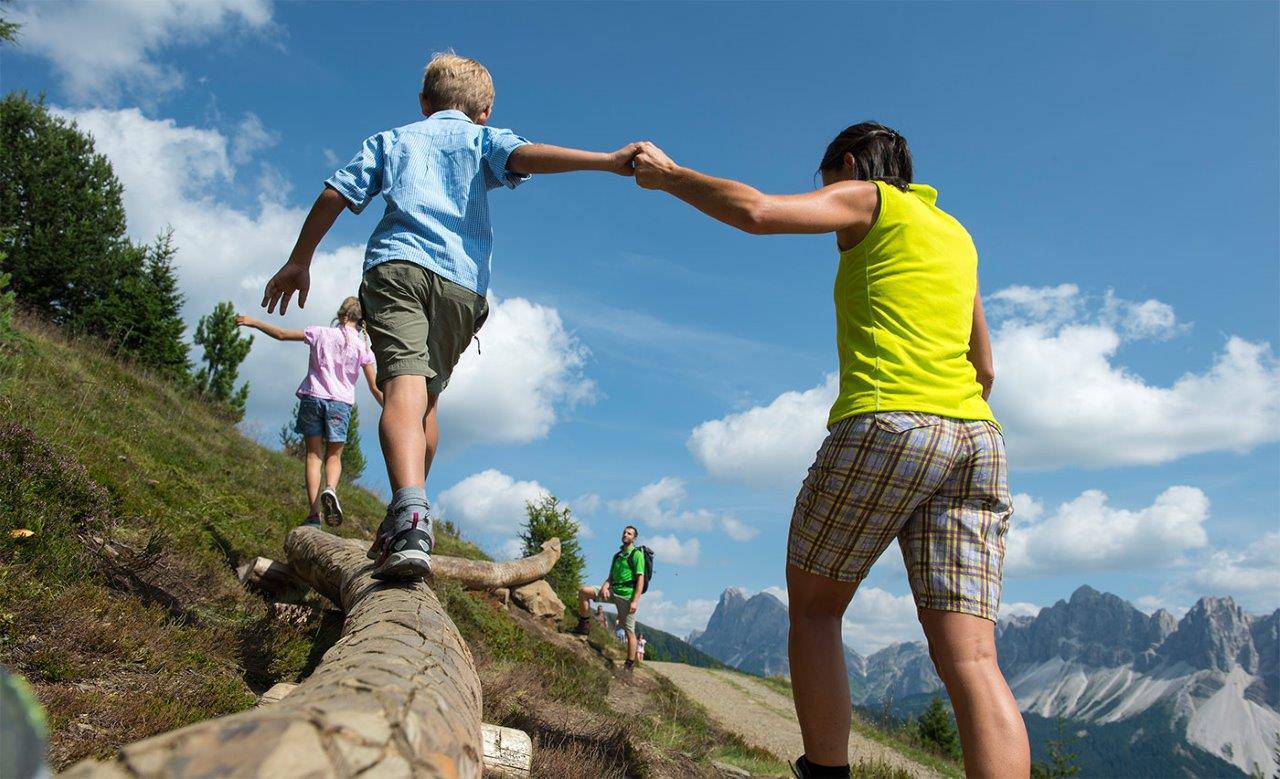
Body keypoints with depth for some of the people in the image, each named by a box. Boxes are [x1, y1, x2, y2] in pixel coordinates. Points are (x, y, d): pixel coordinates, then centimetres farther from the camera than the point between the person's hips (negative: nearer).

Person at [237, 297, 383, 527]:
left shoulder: (321, 333, 5)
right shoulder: (362, 347, 4)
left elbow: (281, 334, 12)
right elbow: (375, 388, 3)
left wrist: (253, 322, 25)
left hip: (312, 398, 0)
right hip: (341, 404, 0)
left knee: (314, 455, 3)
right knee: (334, 456, 11)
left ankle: (314, 512, -7)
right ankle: (330, 489, -21)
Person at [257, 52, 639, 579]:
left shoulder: (391, 139, 28)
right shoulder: (482, 139, 23)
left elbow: (334, 195, 20)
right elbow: (525, 156, 0)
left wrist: (299, 260, 28)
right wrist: (607, 161, -11)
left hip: (396, 264, -1)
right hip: (462, 281, 1)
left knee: (404, 388, -20)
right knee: (428, 397, 16)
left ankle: (410, 515, -43)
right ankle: (409, 514, 22)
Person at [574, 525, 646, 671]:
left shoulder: (637, 554, -4)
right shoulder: (617, 555, 19)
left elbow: (640, 579, -11)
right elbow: (611, 577, 17)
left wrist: (635, 601, -20)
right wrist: (604, 587, -7)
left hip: (627, 594, -7)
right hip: (613, 590, 7)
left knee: (629, 632, -4)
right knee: (583, 591, -8)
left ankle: (630, 665, 4)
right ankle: (584, 626, -4)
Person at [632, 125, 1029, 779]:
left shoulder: (869, 199, 11)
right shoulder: (956, 235, 30)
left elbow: (757, 211, -7)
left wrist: (669, 176, 7)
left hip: (884, 427, -6)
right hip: (977, 438, 6)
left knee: (813, 608, 11)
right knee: (971, 661, -4)